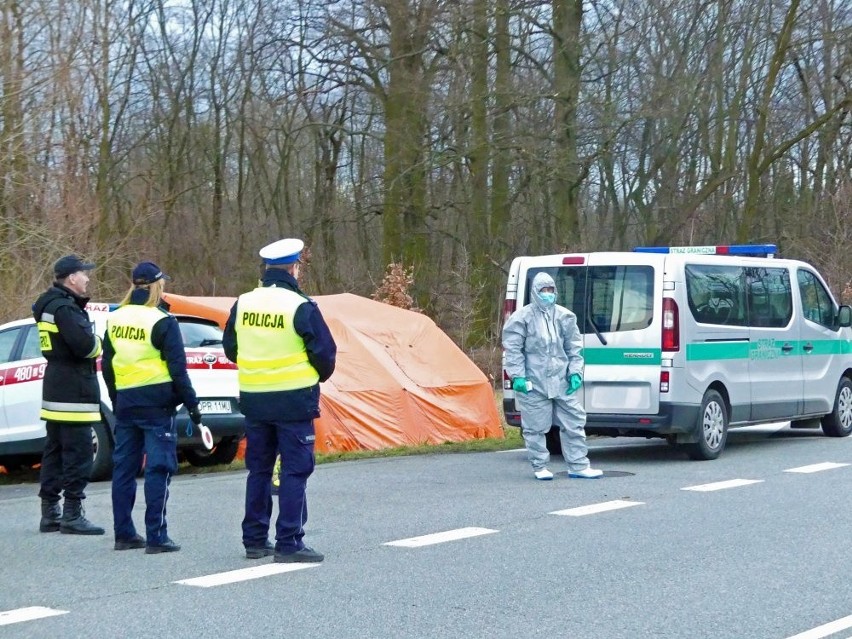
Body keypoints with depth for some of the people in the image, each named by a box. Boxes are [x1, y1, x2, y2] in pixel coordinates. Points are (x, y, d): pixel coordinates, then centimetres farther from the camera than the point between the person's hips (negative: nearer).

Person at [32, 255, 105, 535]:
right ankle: (72, 515, -6)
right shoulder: (65, 308, -17)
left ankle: (49, 513, 18)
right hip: (73, 393, -10)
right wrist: (97, 343, -6)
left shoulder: (51, 305, 15)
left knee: (55, 452, 13)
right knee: (78, 454, -7)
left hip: (55, 391, 10)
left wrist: (91, 343, 1)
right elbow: (85, 345, -26)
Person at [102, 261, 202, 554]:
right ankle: (156, 537, -5)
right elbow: (176, 368, -13)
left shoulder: (115, 320, 8)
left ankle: (123, 534, 15)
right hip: (156, 403, -6)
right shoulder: (162, 322, -11)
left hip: (125, 403, 6)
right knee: (158, 469, -3)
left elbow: (107, 365, 15)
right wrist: (191, 404, -6)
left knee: (124, 467, 11)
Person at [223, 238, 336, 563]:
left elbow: (230, 347, 13)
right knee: (294, 471, -1)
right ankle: (288, 544, -3)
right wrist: (319, 376, 10)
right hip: (294, 400, -6)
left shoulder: (242, 304, 3)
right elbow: (324, 352, -10)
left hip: (253, 400, 6)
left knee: (258, 470, 14)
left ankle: (254, 540, 18)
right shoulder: (301, 307, -14)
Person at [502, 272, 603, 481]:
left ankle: (578, 465, 12)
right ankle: (540, 466, 14)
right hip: (533, 383, -4)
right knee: (535, 427, 1)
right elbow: (513, 349, -3)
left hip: (561, 382, 4)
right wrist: (518, 376, -11)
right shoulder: (522, 318, -3)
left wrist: (575, 372, 4)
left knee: (574, 422, 4)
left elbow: (574, 348, 14)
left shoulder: (565, 317, 10)